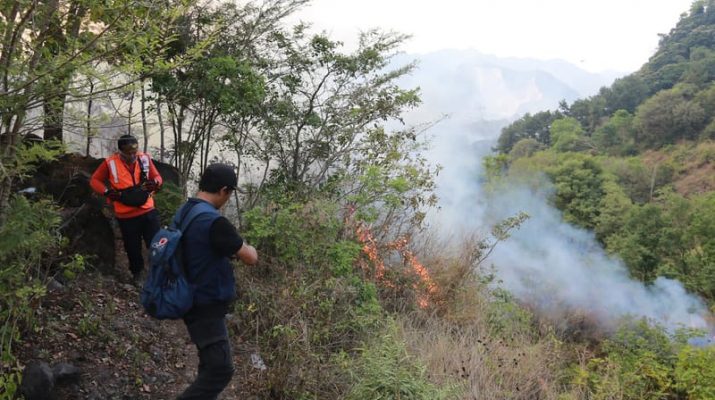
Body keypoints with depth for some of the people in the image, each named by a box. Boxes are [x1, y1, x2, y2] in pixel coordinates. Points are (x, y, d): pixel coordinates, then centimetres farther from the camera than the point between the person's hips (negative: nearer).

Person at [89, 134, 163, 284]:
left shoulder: (145, 158, -6)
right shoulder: (110, 163, -10)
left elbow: (157, 177, 4)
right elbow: (94, 180, 2)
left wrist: (155, 183, -20)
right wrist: (107, 191, -16)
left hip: (148, 210, 1)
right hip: (126, 215, 0)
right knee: (132, 247, 13)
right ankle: (137, 273, 36)